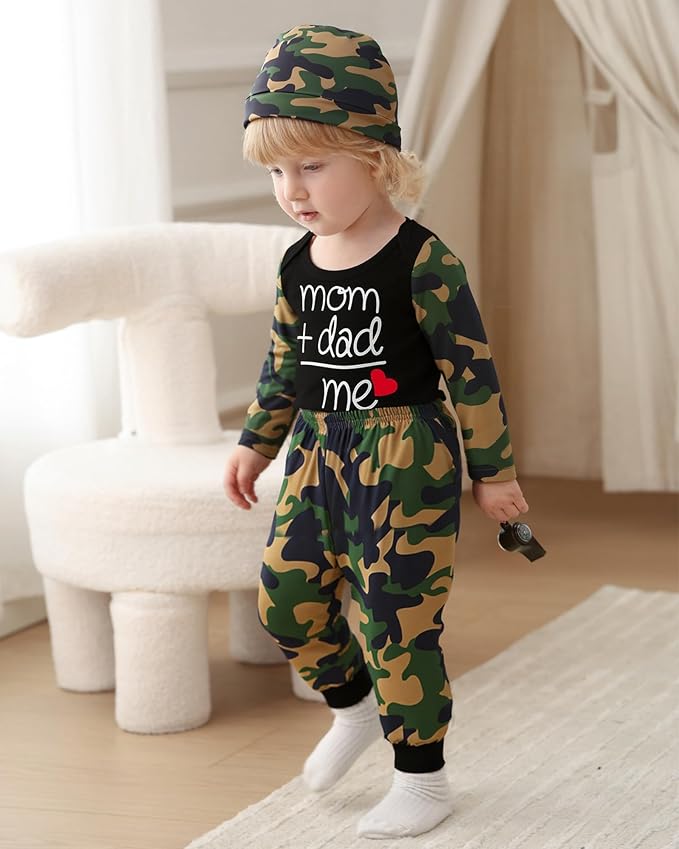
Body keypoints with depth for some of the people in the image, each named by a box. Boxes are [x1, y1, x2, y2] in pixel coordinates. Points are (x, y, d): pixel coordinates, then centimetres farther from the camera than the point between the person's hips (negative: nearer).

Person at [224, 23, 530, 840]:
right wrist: (256, 444, 19)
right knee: (286, 596, 6)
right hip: (320, 453, 7)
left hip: (405, 457, -6)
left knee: (395, 618, -4)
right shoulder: (297, 265, 4)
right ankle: (355, 705, 34)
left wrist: (494, 470, -6)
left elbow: (470, 370, -10)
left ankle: (421, 778, 12)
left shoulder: (423, 262, -15)